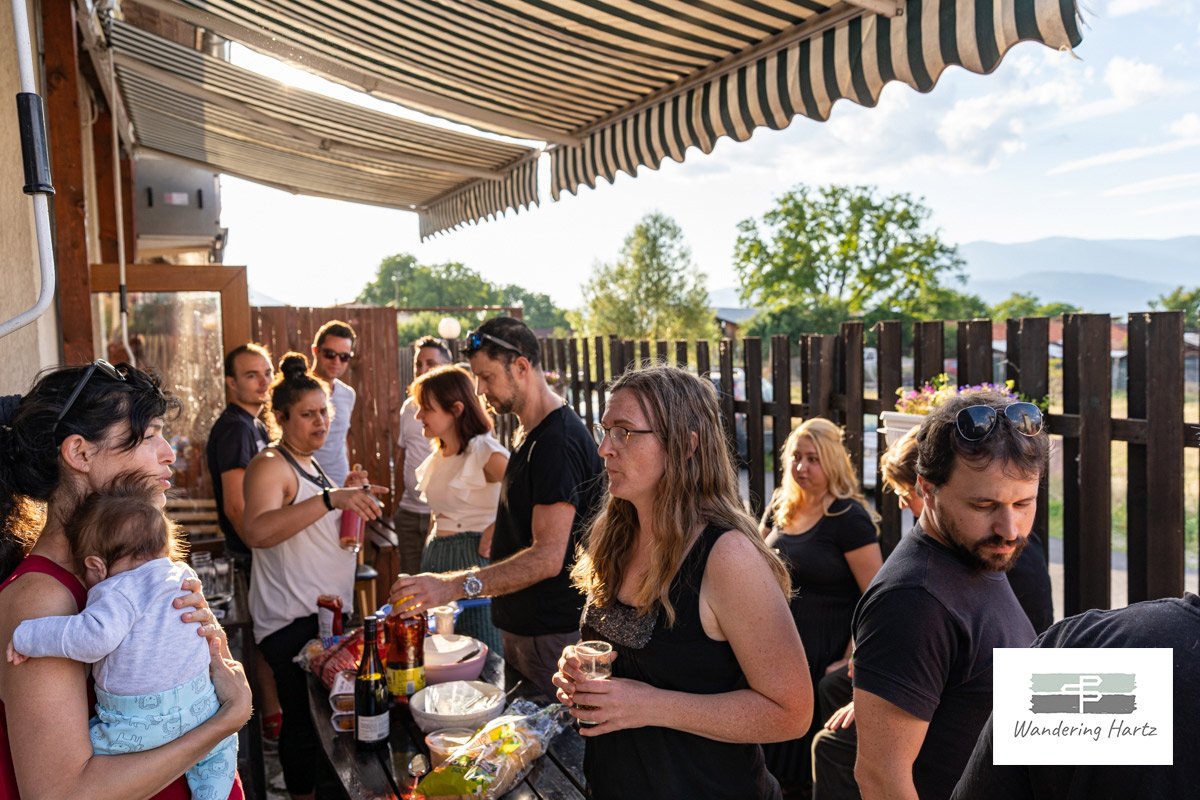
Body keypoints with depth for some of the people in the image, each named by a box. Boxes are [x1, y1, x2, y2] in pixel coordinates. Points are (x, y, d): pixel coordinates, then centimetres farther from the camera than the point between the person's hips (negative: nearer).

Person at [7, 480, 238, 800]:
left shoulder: (118, 593, -14)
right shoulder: (184, 575, 8)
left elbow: (94, 636, -30)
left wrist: (26, 636, -18)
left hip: (137, 727, -6)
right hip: (199, 708, 6)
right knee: (221, 742, 32)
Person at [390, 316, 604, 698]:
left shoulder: (559, 441, -22)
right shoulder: (531, 436, 12)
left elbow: (548, 556, -28)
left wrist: (456, 586, -35)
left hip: (554, 636, -10)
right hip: (521, 627, 10)